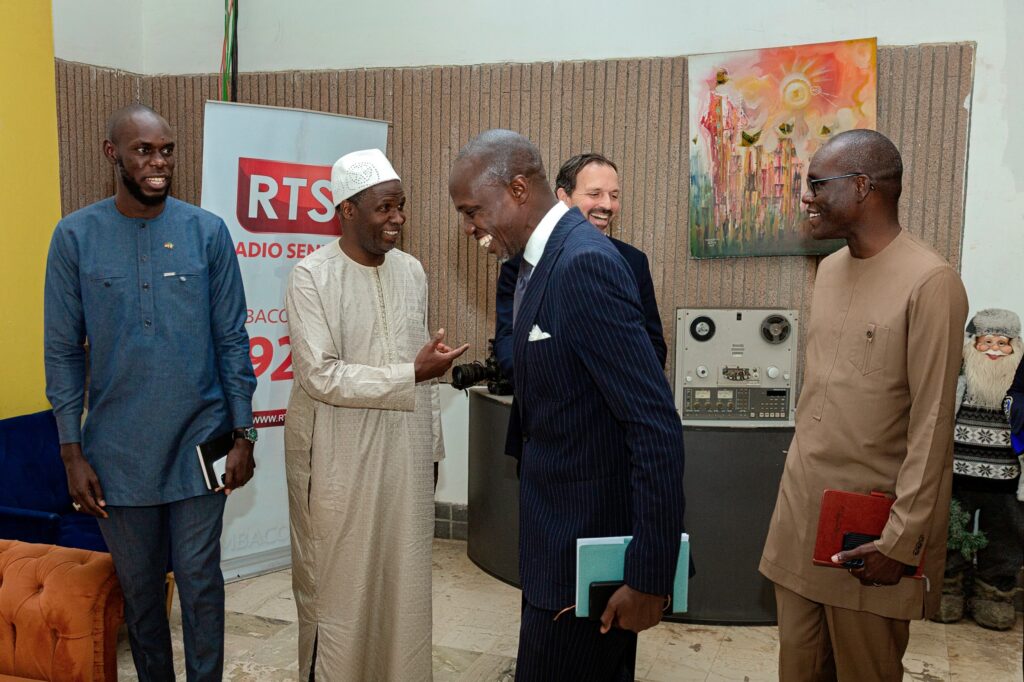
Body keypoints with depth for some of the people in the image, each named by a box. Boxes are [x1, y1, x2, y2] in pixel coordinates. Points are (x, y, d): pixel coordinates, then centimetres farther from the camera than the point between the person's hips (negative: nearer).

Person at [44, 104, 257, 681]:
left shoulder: (208, 232, -4)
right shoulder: (76, 236, -3)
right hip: (118, 453, 1)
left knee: (200, 583, 8)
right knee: (139, 586, 16)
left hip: (199, 444, -1)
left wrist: (243, 434, -3)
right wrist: (73, 453, -2)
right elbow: (63, 351, 0)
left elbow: (233, 340, -1)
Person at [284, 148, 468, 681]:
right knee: (337, 587, 9)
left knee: (404, 583, 15)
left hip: (405, 454, 5)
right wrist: (411, 373, -20)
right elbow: (319, 376, -17)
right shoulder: (312, 276, -11)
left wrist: (432, 446, 13)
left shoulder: (411, 271, 6)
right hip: (339, 458, -5)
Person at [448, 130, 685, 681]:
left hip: (587, 546, -9)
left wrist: (649, 575, -22)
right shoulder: (541, 261, 7)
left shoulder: (585, 264, -21)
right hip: (560, 532, 9)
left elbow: (657, 426, -24)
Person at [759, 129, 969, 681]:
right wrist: (802, 472, 15)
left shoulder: (929, 282, -14)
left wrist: (901, 540, -14)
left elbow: (931, 426, -15)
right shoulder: (830, 267, 9)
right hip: (800, 506, 6)